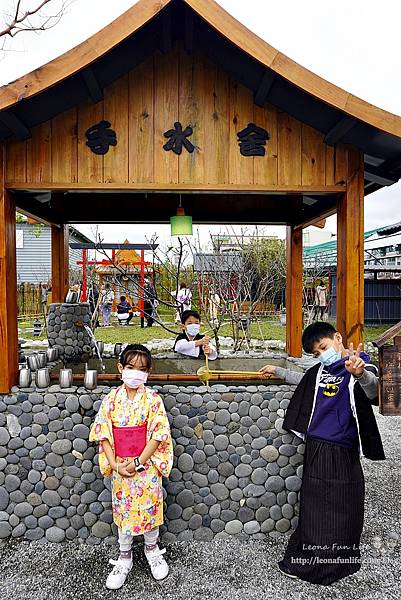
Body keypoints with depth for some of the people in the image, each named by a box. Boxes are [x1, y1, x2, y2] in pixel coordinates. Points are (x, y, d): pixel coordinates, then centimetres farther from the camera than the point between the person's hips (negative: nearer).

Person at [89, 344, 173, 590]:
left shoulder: (153, 399, -10)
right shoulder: (111, 400, -4)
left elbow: (158, 435, -12)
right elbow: (103, 434, -4)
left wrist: (138, 463, -15)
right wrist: (114, 464, -12)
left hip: (146, 466, -1)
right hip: (120, 468, 2)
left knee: (149, 508, 11)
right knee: (123, 511, 13)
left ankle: (152, 549, 38)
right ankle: (125, 558, 33)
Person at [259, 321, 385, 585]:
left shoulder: (361, 368, -11)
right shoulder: (321, 370, 9)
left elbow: (372, 388, -33)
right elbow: (303, 379, 30)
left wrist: (360, 373, -54)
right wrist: (277, 371, 31)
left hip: (343, 452, -6)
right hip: (315, 448, 6)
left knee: (342, 508, 7)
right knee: (313, 507, 16)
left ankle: (339, 563, 25)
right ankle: (307, 560, 31)